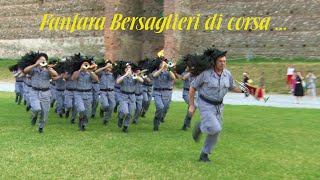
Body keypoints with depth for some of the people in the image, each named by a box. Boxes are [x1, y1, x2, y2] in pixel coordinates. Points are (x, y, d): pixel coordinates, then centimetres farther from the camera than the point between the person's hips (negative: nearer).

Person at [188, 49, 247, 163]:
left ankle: (204, 155, 26)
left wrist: (243, 90, -5)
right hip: (205, 105, -5)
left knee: (215, 133, 8)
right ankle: (200, 127, 11)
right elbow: (192, 88, -7)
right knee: (215, 129, -22)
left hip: (219, 106, 6)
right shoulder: (205, 73, -17)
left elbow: (232, 88, 15)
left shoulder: (228, 74, -3)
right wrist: (191, 105, -6)